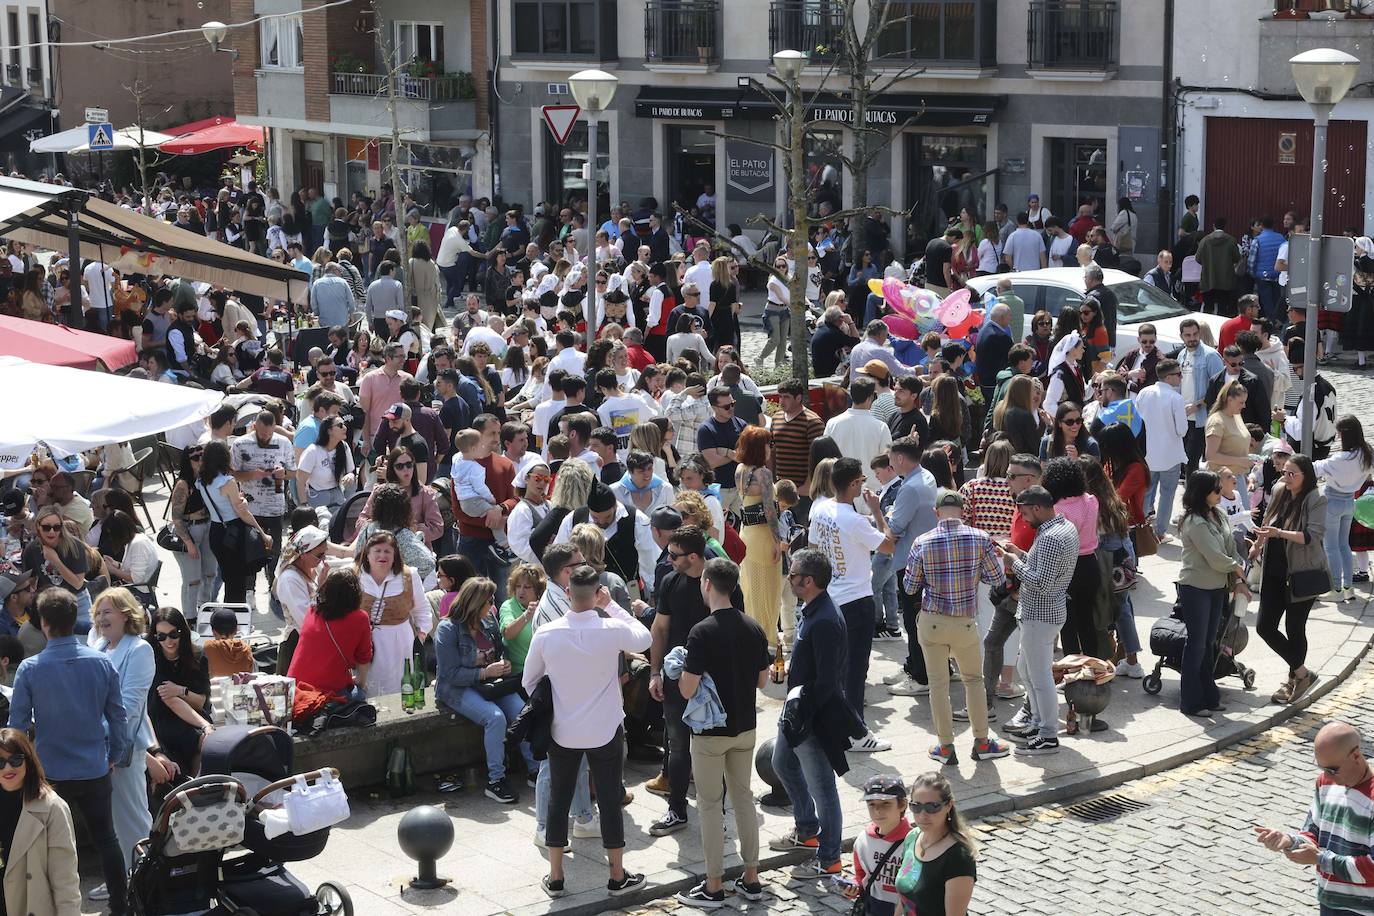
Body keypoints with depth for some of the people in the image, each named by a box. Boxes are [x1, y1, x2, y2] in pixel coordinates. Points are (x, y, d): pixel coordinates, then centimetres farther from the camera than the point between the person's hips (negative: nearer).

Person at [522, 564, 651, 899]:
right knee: (610, 800, 10)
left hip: (562, 732, 1)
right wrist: (612, 606, 4)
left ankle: (555, 878, 19)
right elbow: (644, 639, 6)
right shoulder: (612, 631, -17)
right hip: (605, 731, -1)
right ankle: (618, 876, 20)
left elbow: (529, 682, 1)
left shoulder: (545, 634, -12)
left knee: (558, 800, 13)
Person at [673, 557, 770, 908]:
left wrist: (681, 674, 0)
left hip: (710, 732, -6)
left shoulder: (702, 632, -20)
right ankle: (751, 878, 21)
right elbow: (762, 680, 7)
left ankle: (714, 886, 10)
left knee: (710, 804, 4)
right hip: (745, 727, 6)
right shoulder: (753, 629, -1)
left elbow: (688, 691, -20)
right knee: (743, 797, 16)